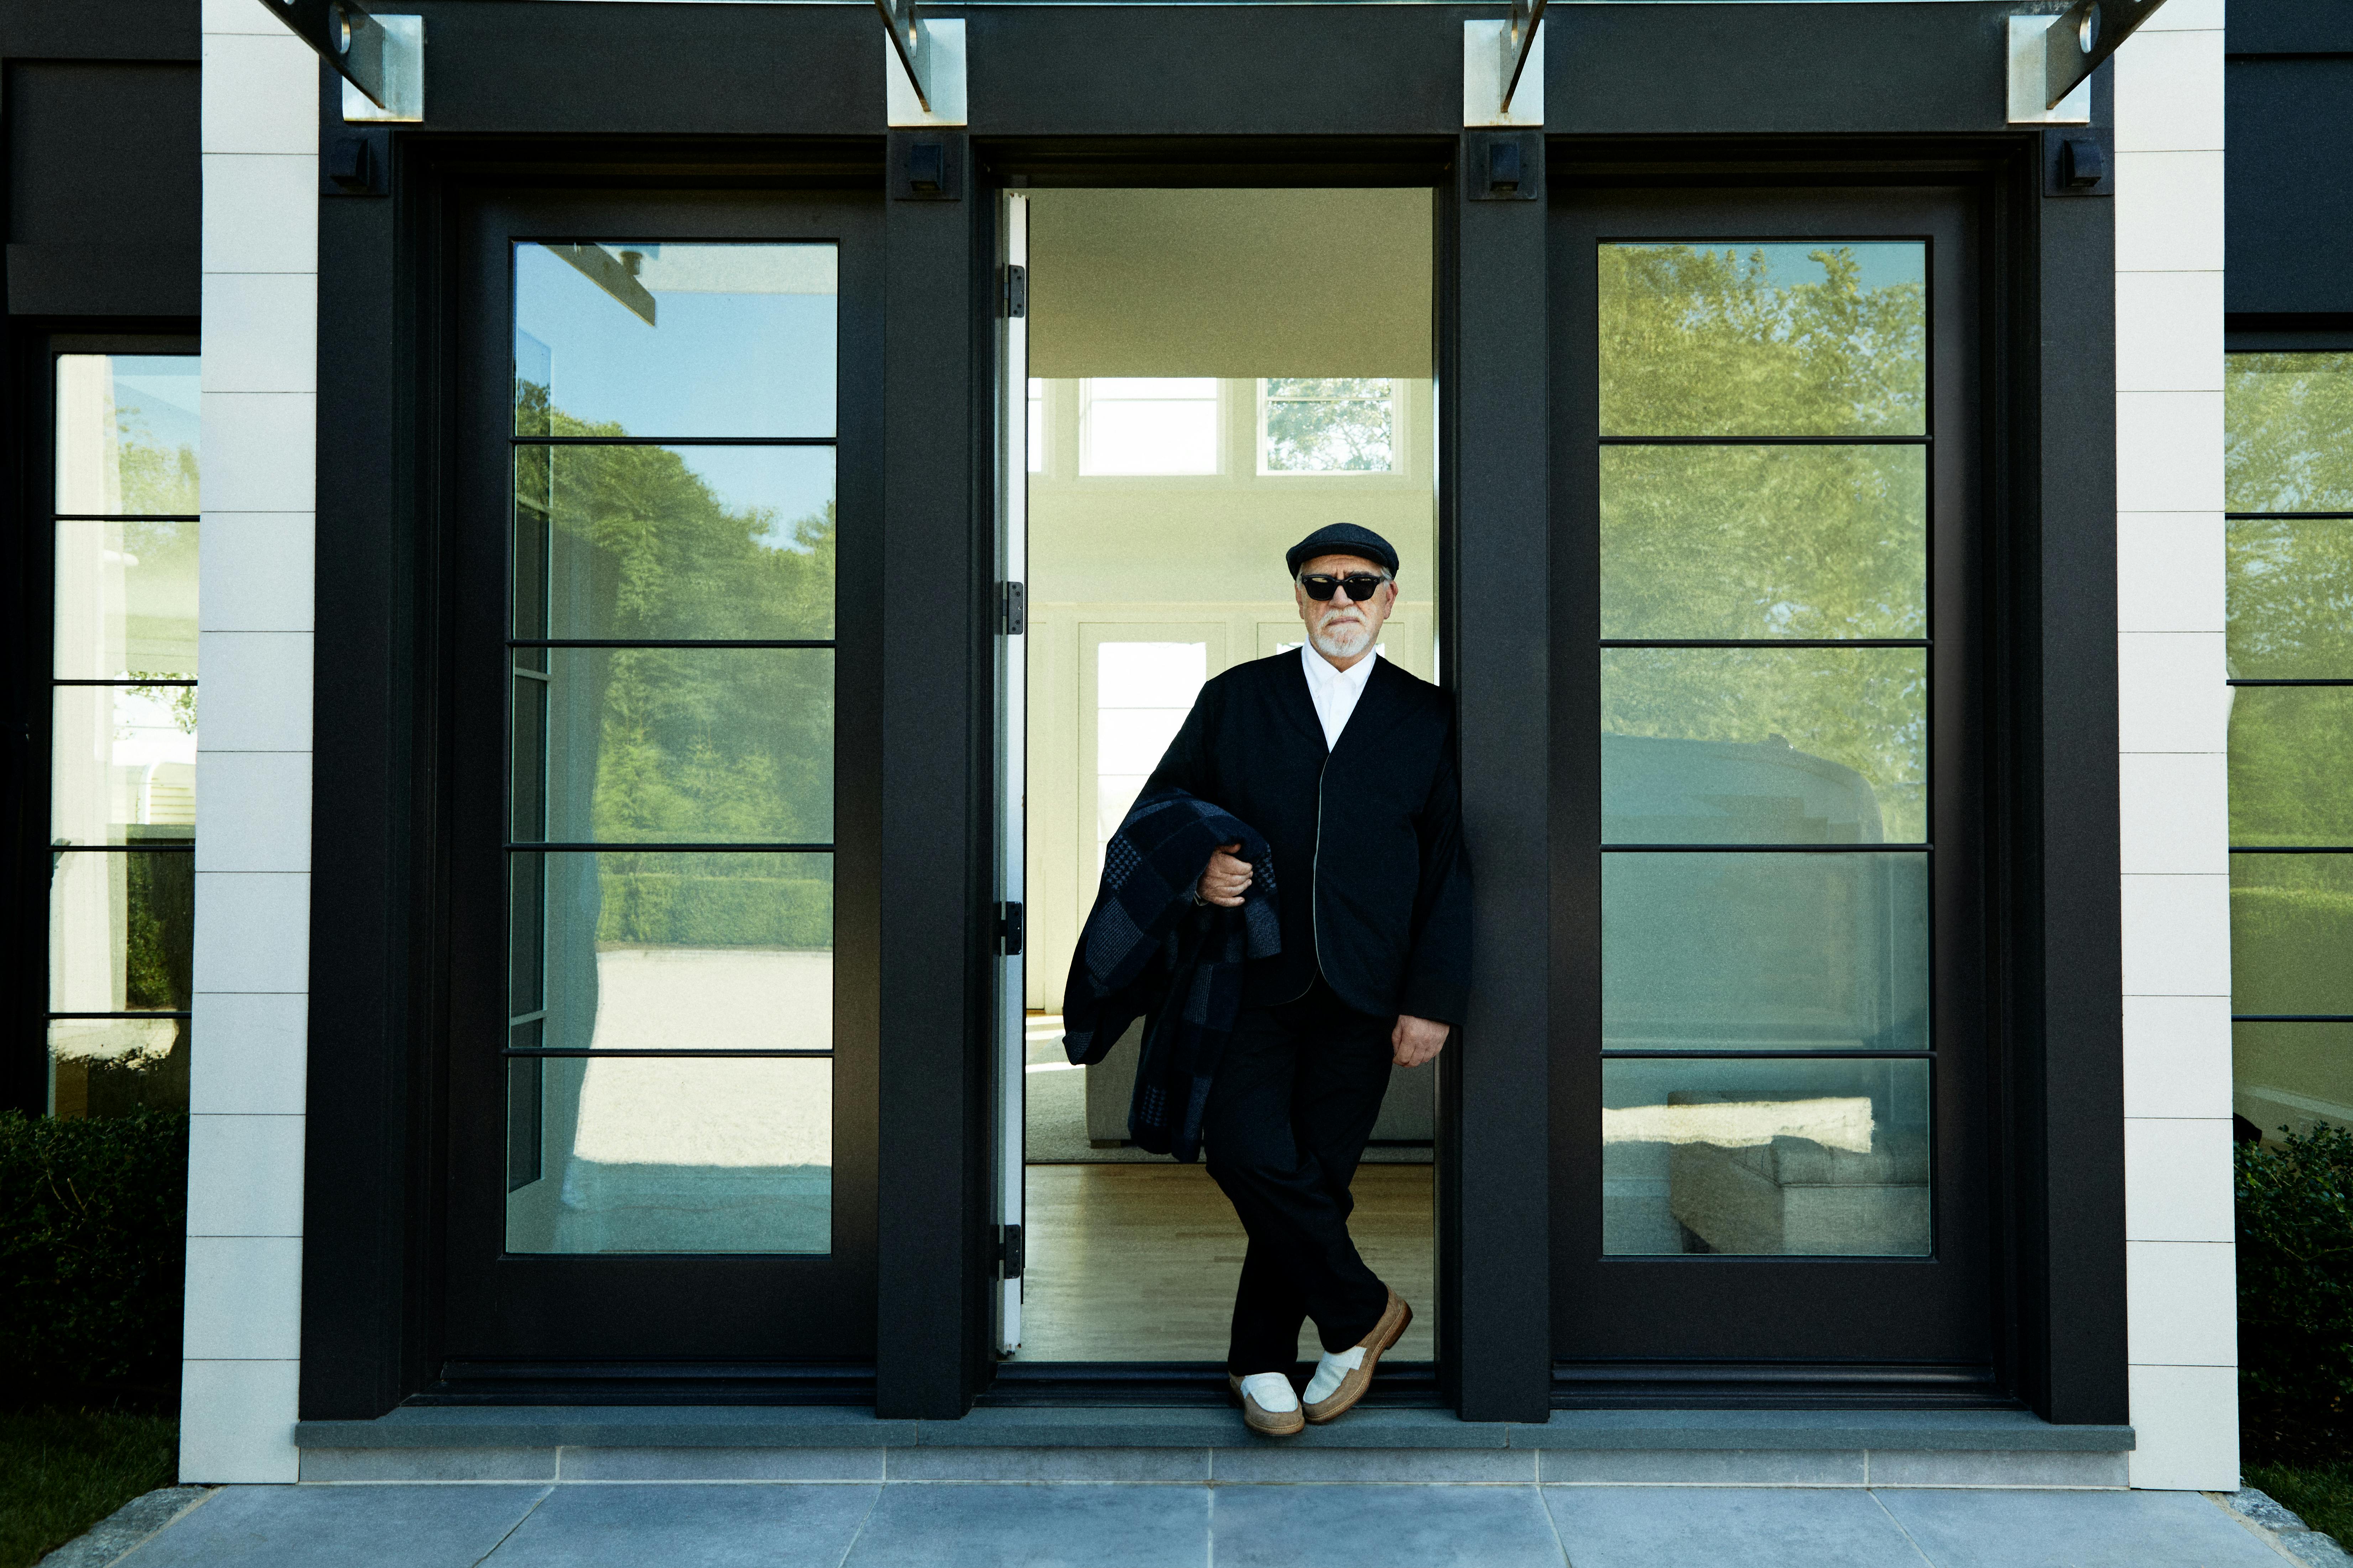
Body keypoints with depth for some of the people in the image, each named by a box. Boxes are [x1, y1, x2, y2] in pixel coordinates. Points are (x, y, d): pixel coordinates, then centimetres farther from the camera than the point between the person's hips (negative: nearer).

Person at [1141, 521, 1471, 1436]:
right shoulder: (1233, 700, 10)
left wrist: (1433, 1000, 0)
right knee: (1248, 1151, -17)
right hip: (1251, 982, 0)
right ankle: (1361, 1311, 6)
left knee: (1317, 1174, 2)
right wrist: (1198, 868, -9)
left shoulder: (1428, 719, 9)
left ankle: (1260, 1359, 22)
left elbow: (1450, 870, 7)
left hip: (1363, 999, 0)